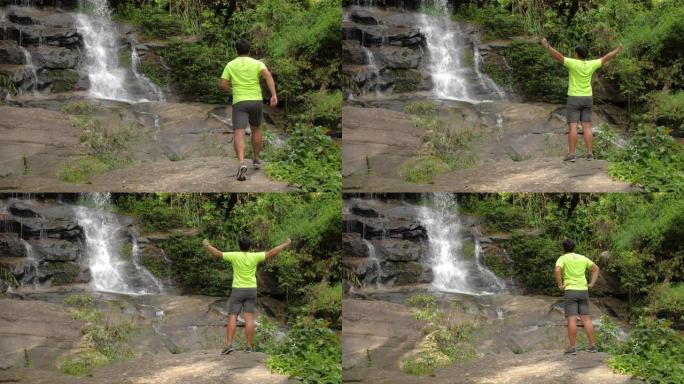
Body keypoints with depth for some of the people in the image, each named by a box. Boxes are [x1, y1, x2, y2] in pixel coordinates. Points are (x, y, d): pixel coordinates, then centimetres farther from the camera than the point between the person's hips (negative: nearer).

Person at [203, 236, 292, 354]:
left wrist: (207, 245, 10)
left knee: (232, 318, -1)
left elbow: (218, 254, -6)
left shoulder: (235, 256, -9)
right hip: (251, 290, 2)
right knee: (249, 318, 0)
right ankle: (249, 346, -4)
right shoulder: (254, 257, -7)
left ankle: (229, 345, -13)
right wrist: (286, 244, 1)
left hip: (237, 291, -2)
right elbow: (271, 253, -8)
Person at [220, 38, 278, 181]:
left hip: (239, 103, -2)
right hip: (256, 101, 2)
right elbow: (268, 76, -14)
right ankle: (256, 160, 40)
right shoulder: (257, 63, 4)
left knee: (239, 135, -13)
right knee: (256, 130, 28)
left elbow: (223, 85, 3)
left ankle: (242, 164, -36)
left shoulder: (230, 65, 7)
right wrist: (274, 96, -21)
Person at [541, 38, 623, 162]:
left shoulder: (573, 63, -15)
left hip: (574, 99, -4)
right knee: (587, 127, 5)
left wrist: (546, 45, -11)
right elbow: (606, 58, 10)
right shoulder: (591, 65, -3)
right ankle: (589, 154, 0)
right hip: (587, 99, 4)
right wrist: (617, 50, 25)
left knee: (572, 127, -5)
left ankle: (571, 154, -8)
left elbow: (557, 56, -19)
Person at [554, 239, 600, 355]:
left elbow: (557, 270, -20)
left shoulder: (562, 259, -1)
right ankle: (592, 345, 3)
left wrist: (560, 285, -10)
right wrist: (592, 283, 13)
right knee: (586, 318, 6)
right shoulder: (582, 258, 15)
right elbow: (596, 268, 17)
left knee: (572, 319, -7)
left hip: (570, 290, -4)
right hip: (583, 290, 4)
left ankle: (571, 347, -10)